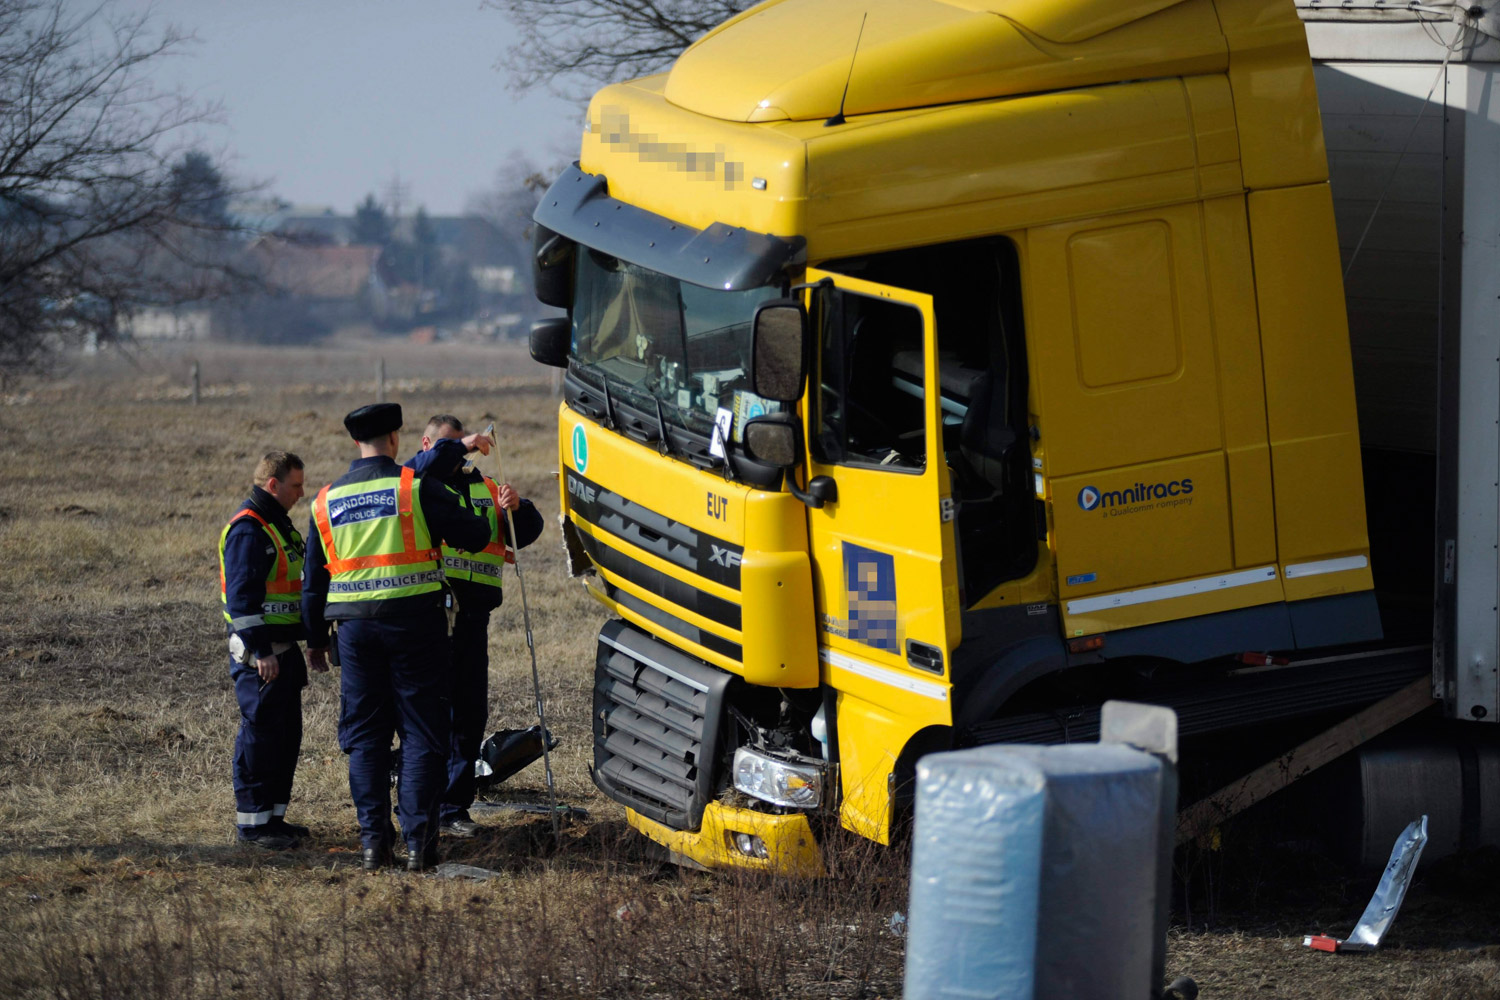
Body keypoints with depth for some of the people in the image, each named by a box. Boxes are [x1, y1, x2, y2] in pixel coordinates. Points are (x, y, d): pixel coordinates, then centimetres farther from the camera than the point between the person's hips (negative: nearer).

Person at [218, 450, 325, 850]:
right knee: (261, 734, -7)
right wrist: (260, 650, -25)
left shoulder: (278, 524, 17)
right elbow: (242, 596, -21)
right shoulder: (248, 530, -15)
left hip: (283, 648, 10)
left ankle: (273, 815, 21)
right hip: (259, 653, -10)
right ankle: (252, 822, -2)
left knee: (287, 734, 13)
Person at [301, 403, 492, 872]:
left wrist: (315, 639, 24)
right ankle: (418, 840, -2)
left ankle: (373, 839, 6)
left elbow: (314, 579, 14)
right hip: (415, 620, -3)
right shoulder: (416, 488, -7)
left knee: (365, 734, 10)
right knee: (422, 732, 2)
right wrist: (482, 519, 19)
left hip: (355, 626, 3)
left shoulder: (326, 501, 8)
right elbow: (474, 536, -5)